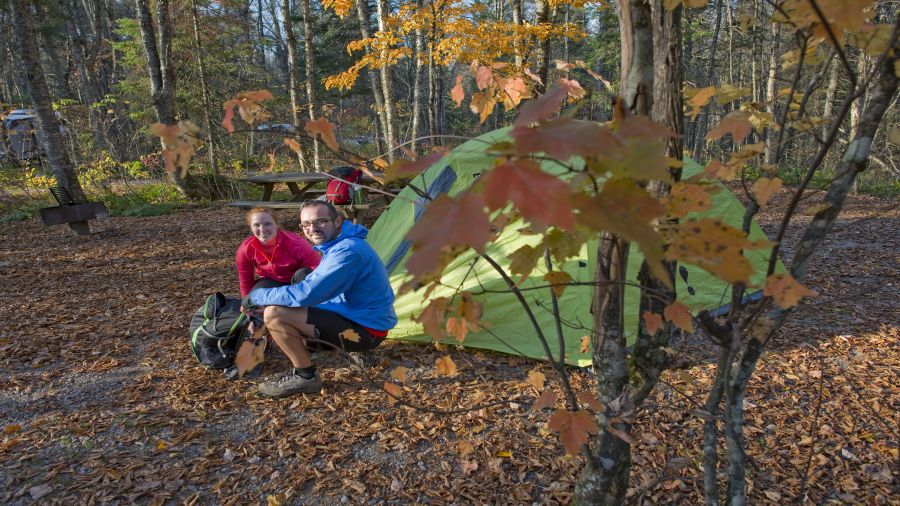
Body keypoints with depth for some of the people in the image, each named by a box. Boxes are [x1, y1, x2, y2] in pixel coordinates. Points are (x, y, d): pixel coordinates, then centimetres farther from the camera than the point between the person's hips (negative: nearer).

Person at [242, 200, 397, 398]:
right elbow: (313, 285, 19)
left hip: (365, 329, -10)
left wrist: (258, 296, -14)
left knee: (274, 314, -18)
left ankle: (305, 377, -3)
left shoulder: (348, 251, -24)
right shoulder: (337, 244, 8)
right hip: (355, 316, 10)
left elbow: (305, 294, -28)